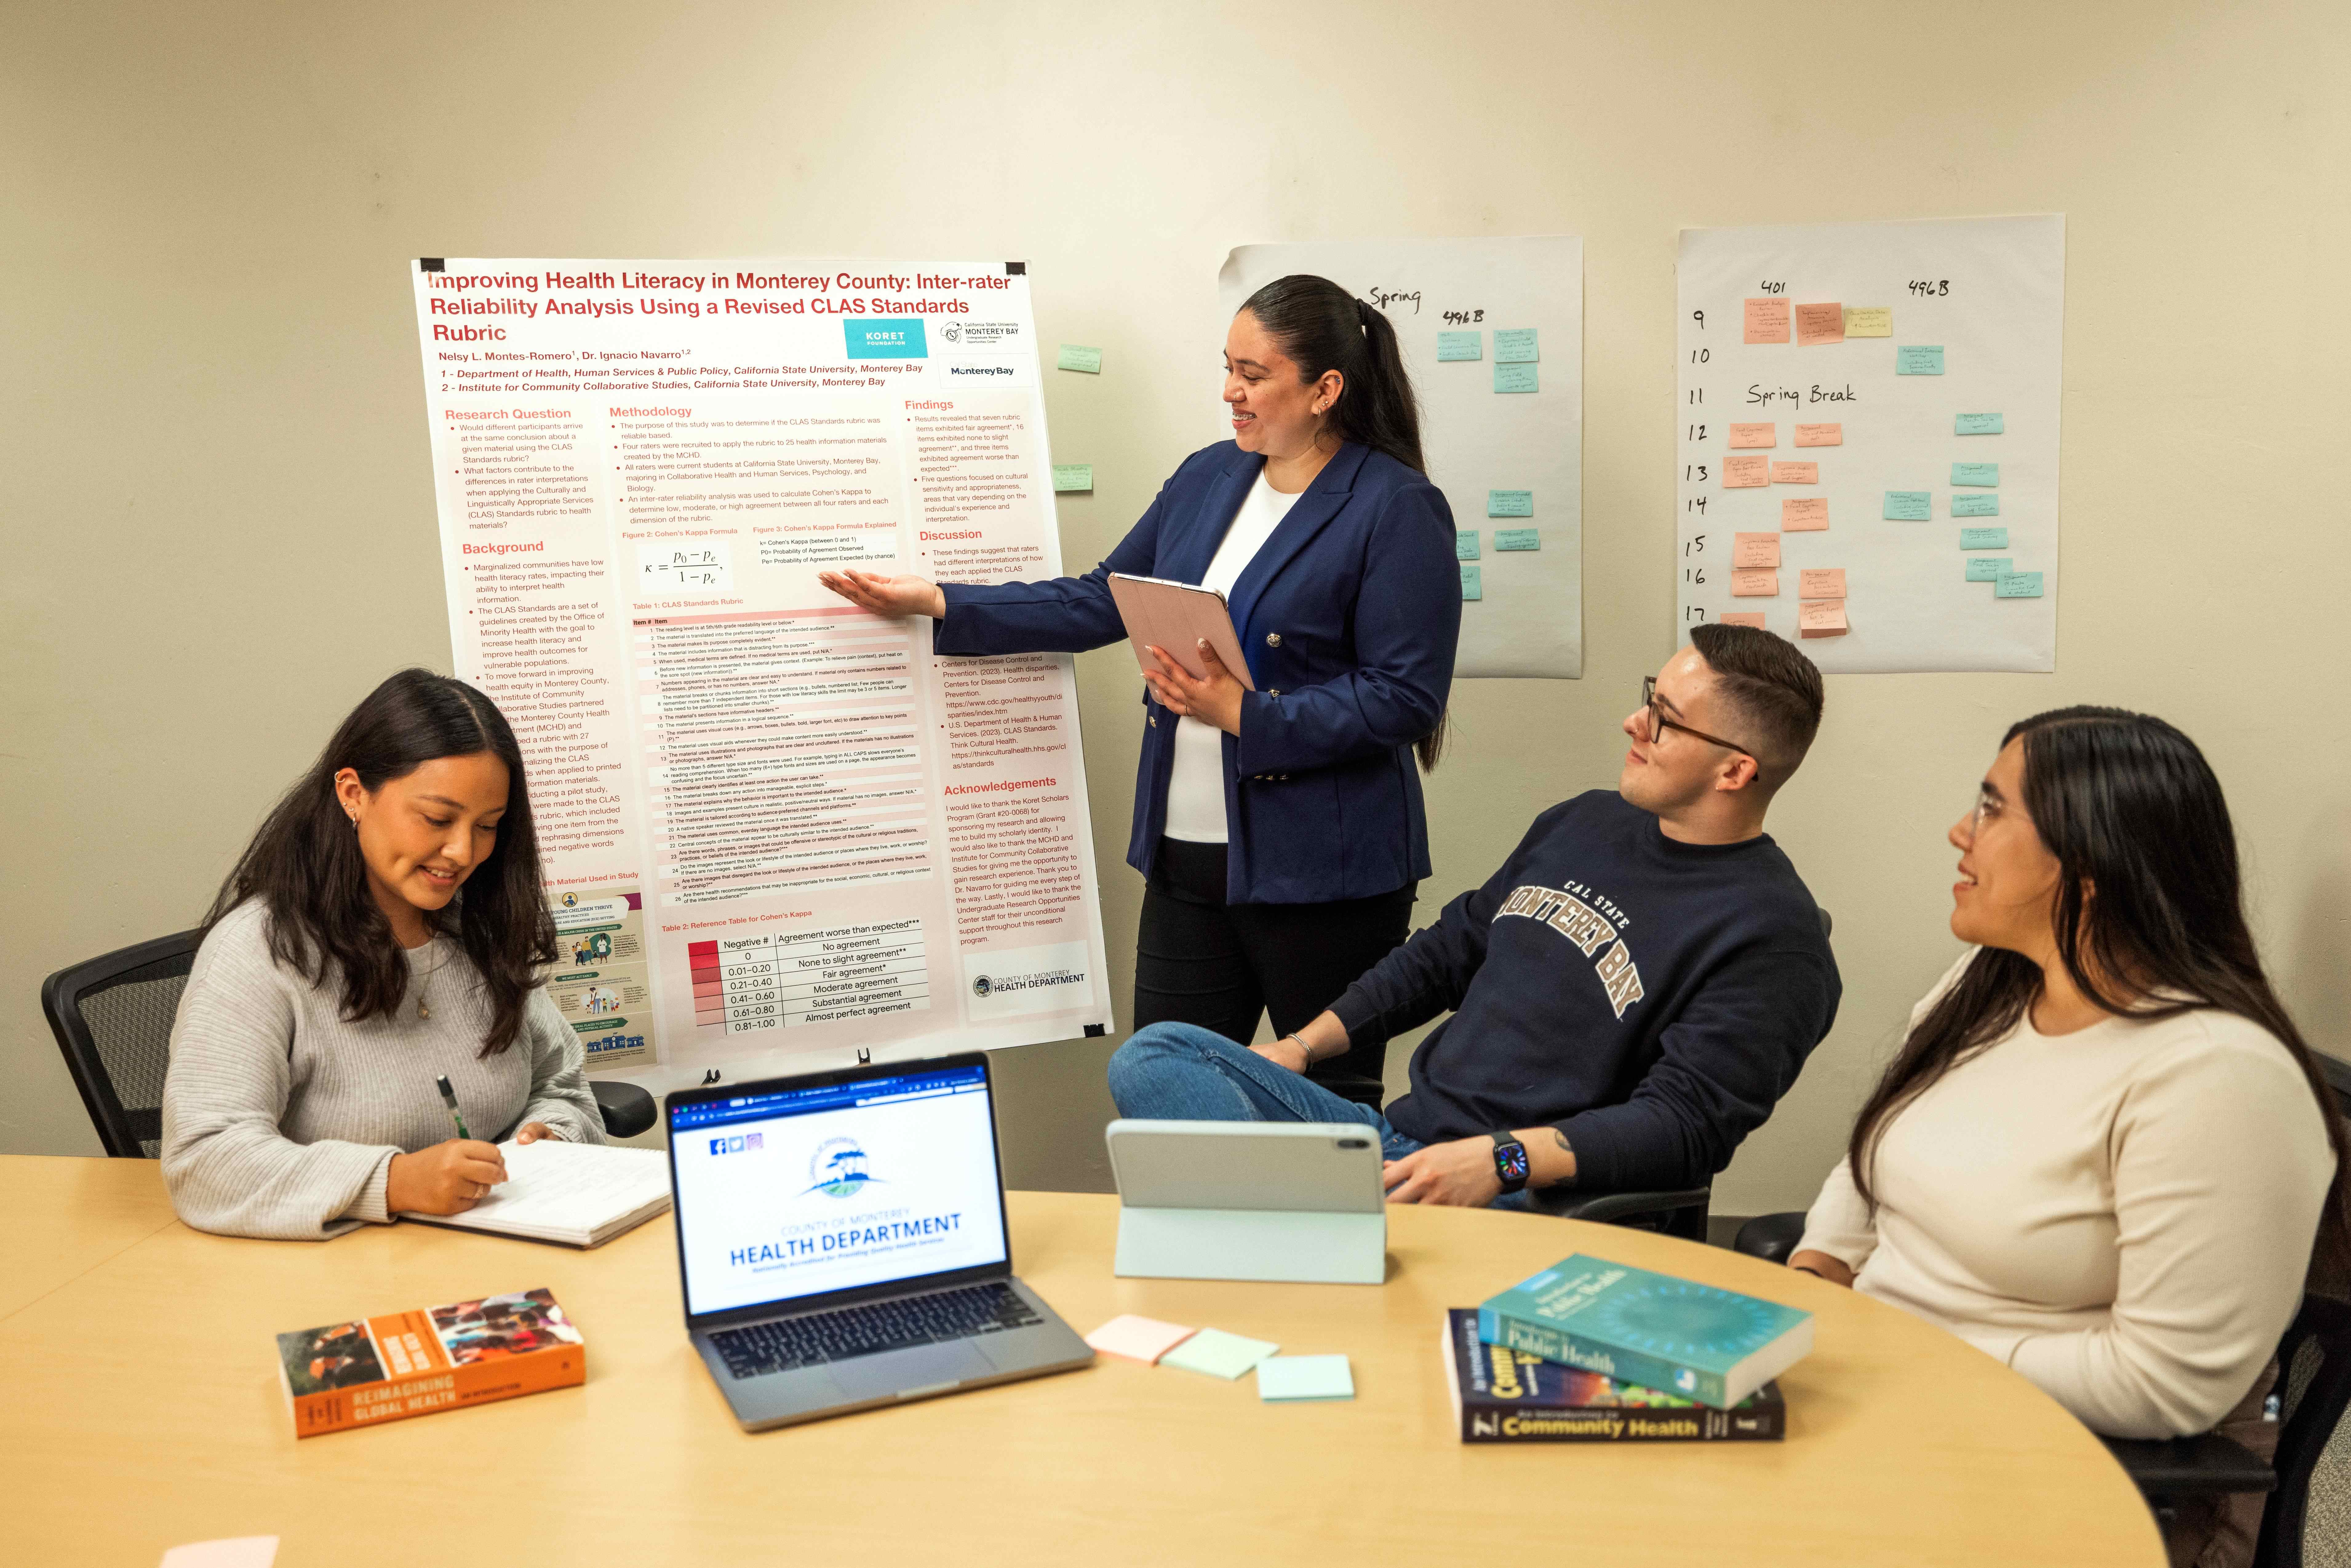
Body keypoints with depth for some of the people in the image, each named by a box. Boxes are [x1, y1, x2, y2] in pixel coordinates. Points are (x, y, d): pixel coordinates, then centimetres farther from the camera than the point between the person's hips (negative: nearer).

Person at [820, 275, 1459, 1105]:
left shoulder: (1398, 509, -10)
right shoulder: (1208, 476, 12)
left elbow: (1404, 697, -15)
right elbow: (1102, 601, 16)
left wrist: (1243, 713, -22)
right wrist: (939, 604, 12)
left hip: (1319, 872, -6)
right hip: (1188, 857, 6)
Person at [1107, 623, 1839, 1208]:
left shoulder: (1771, 936, -7)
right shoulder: (1585, 822, 17)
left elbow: (1685, 1125, -17)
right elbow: (1451, 949, 25)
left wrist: (1498, 1160, -28)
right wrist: (1303, 1045, 16)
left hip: (1523, 1197, -8)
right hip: (1394, 1137, 8)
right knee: (1155, 1056, -10)